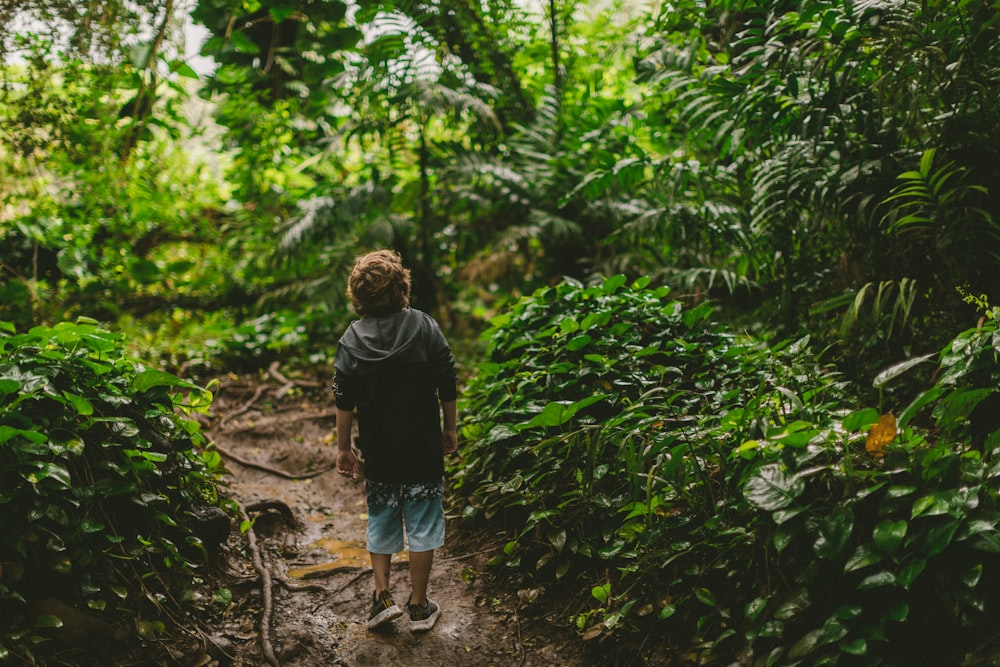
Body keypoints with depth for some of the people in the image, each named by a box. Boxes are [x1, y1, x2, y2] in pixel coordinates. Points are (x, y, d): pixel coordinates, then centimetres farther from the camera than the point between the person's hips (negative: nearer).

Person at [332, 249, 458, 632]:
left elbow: (344, 402, -3)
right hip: (423, 449, -1)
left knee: (381, 521, 18)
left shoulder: (352, 339, -5)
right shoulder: (425, 328, -8)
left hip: (377, 450, 2)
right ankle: (419, 607, 16)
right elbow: (447, 388, -5)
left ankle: (383, 597, 15)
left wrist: (343, 449, 6)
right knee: (422, 523, 8)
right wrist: (450, 429, 9)